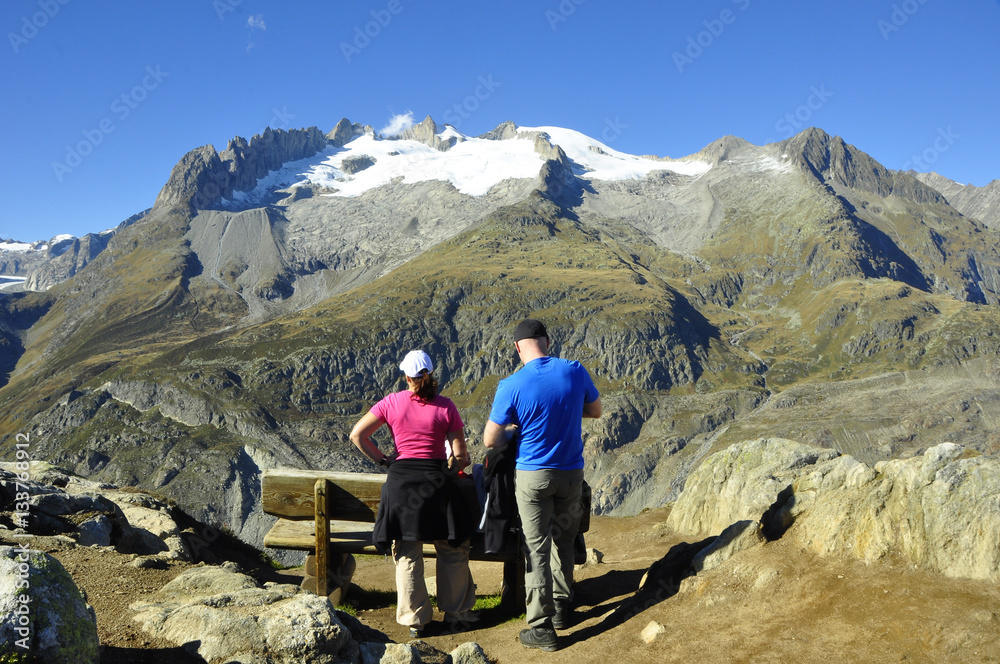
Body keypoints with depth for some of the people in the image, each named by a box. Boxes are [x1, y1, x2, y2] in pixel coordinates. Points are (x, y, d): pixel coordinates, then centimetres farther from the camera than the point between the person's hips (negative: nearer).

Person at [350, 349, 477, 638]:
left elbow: (357, 435, -1)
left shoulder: (392, 402, -1)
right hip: (436, 482, -1)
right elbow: (461, 455, -4)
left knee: (407, 555, 12)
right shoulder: (445, 406, -4)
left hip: (400, 480, 1)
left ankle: (415, 619, 18)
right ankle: (456, 612, 25)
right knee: (453, 551, 16)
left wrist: (383, 460, 7)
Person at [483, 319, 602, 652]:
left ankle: (541, 628, 7)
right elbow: (595, 410, 11)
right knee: (563, 540, 21)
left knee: (536, 548, 4)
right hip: (572, 474, 3)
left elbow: (490, 440, -9)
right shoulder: (575, 371, -7)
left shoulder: (511, 386, -15)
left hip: (532, 475, -3)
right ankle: (562, 608, 33)